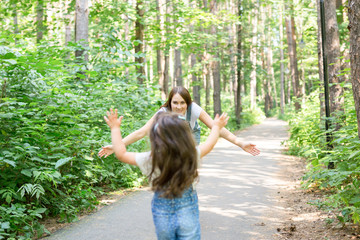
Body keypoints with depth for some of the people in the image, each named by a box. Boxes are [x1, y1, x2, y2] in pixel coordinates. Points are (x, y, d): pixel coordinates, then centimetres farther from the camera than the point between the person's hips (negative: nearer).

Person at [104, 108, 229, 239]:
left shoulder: (151, 160, -18)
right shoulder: (192, 155, -14)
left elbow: (121, 153, -6)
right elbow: (209, 144, 7)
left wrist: (115, 128, 6)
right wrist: (216, 127, 26)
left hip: (162, 215, 0)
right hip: (188, 213, 0)